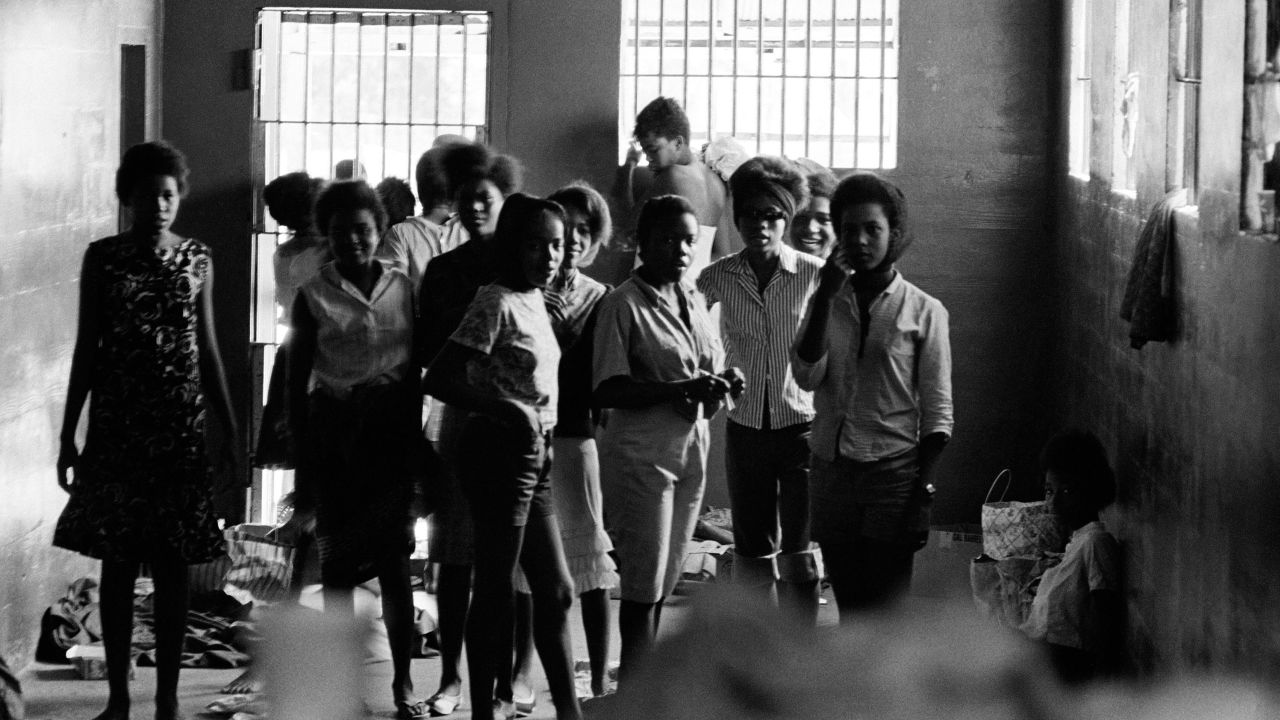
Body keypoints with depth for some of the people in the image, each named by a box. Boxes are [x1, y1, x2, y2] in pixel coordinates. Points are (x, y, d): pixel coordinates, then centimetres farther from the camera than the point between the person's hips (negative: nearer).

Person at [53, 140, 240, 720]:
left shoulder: (197, 260, 3)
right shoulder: (102, 258, 1)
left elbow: (208, 350, 8)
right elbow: (86, 348, 4)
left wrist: (229, 431, 6)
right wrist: (69, 434, 2)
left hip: (178, 430, 0)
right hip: (116, 427, 0)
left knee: (172, 567, 3)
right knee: (117, 563, 2)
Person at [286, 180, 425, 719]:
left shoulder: (402, 289, 7)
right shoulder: (314, 296, 3)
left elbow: (415, 370, 11)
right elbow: (297, 382, 4)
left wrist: (415, 441, 6)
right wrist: (303, 462, 0)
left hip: (391, 430, 0)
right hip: (334, 427, 0)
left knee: (394, 560, -3)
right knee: (337, 563, 2)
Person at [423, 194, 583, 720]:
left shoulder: (534, 302, 13)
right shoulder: (497, 302, -12)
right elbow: (438, 379, -18)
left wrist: (540, 427, 3)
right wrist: (505, 413, -23)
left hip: (533, 456, 9)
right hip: (500, 453, -9)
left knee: (555, 590, 12)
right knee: (496, 592, -3)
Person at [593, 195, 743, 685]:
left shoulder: (694, 300, 12)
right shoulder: (624, 305, -9)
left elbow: (711, 369, 21)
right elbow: (607, 391, -15)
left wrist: (721, 387, -3)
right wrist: (681, 388, -23)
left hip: (690, 448, 7)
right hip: (640, 454, -7)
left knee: (662, 586, 10)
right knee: (643, 586, -6)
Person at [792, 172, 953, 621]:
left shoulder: (923, 311, -1)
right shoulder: (826, 302, 9)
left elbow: (937, 412, -1)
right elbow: (806, 377, -6)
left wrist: (923, 496, -8)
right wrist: (825, 296, -11)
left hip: (893, 471, -4)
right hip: (831, 472, 4)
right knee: (849, 610, 8)